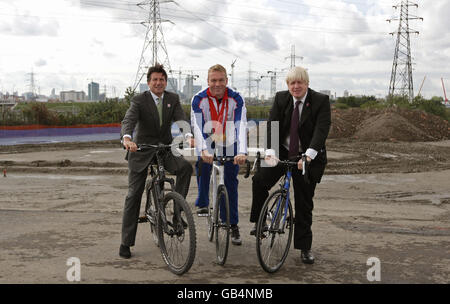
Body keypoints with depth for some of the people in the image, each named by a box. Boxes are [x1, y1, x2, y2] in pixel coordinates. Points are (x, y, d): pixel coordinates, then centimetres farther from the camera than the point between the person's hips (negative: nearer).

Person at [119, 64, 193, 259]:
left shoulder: (173, 99, 1)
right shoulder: (139, 100, -10)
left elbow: (181, 120, -11)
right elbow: (128, 121, -25)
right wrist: (127, 138, -47)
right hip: (141, 150, -2)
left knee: (185, 167, -28)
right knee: (134, 194, -1)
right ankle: (126, 242, 7)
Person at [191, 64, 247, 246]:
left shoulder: (236, 99, -17)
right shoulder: (199, 99, -16)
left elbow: (241, 126, -28)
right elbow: (197, 126, -28)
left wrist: (242, 152, -43)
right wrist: (203, 150, -44)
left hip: (229, 147, -1)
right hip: (207, 147, 1)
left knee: (231, 184, -1)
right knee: (202, 169, -13)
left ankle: (233, 226, 9)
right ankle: (202, 203, 20)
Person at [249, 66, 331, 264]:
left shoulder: (321, 101, -11)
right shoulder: (280, 99, -1)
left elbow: (322, 129, -23)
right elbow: (272, 125, -11)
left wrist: (309, 154, -38)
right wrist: (270, 150, -28)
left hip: (308, 157, -2)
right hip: (282, 153, 3)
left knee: (304, 204, 4)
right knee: (259, 180, -20)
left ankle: (305, 248, 16)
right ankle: (259, 222, 1)